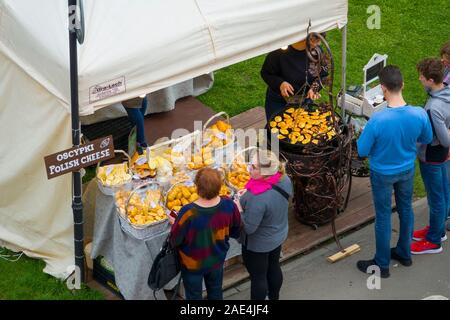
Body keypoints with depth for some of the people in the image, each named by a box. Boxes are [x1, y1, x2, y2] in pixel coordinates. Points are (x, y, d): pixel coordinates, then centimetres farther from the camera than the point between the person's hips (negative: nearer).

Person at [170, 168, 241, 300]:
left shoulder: (188, 213, -37)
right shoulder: (229, 205, -25)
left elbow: (175, 241, -21)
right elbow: (236, 232, -7)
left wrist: (174, 224, -1)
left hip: (193, 264, -3)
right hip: (217, 260, 3)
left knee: (194, 296, 23)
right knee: (216, 293, 29)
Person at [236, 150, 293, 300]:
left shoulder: (258, 198, -40)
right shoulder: (284, 179, -16)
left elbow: (248, 227, -31)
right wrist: (246, 197, 1)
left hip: (258, 244, -7)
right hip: (279, 235, 7)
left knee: (258, 276, 14)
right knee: (273, 267, 28)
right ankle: (274, 297, 51)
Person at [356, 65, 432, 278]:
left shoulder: (378, 120, -35)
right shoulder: (419, 114, -23)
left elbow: (362, 151, -21)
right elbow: (427, 139, -3)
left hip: (383, 174, -3)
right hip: (407, 170, 4)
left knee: (383, 216, 14)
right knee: (406, 209, 25)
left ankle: (382, 264, 31)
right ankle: (404, 253, 46)